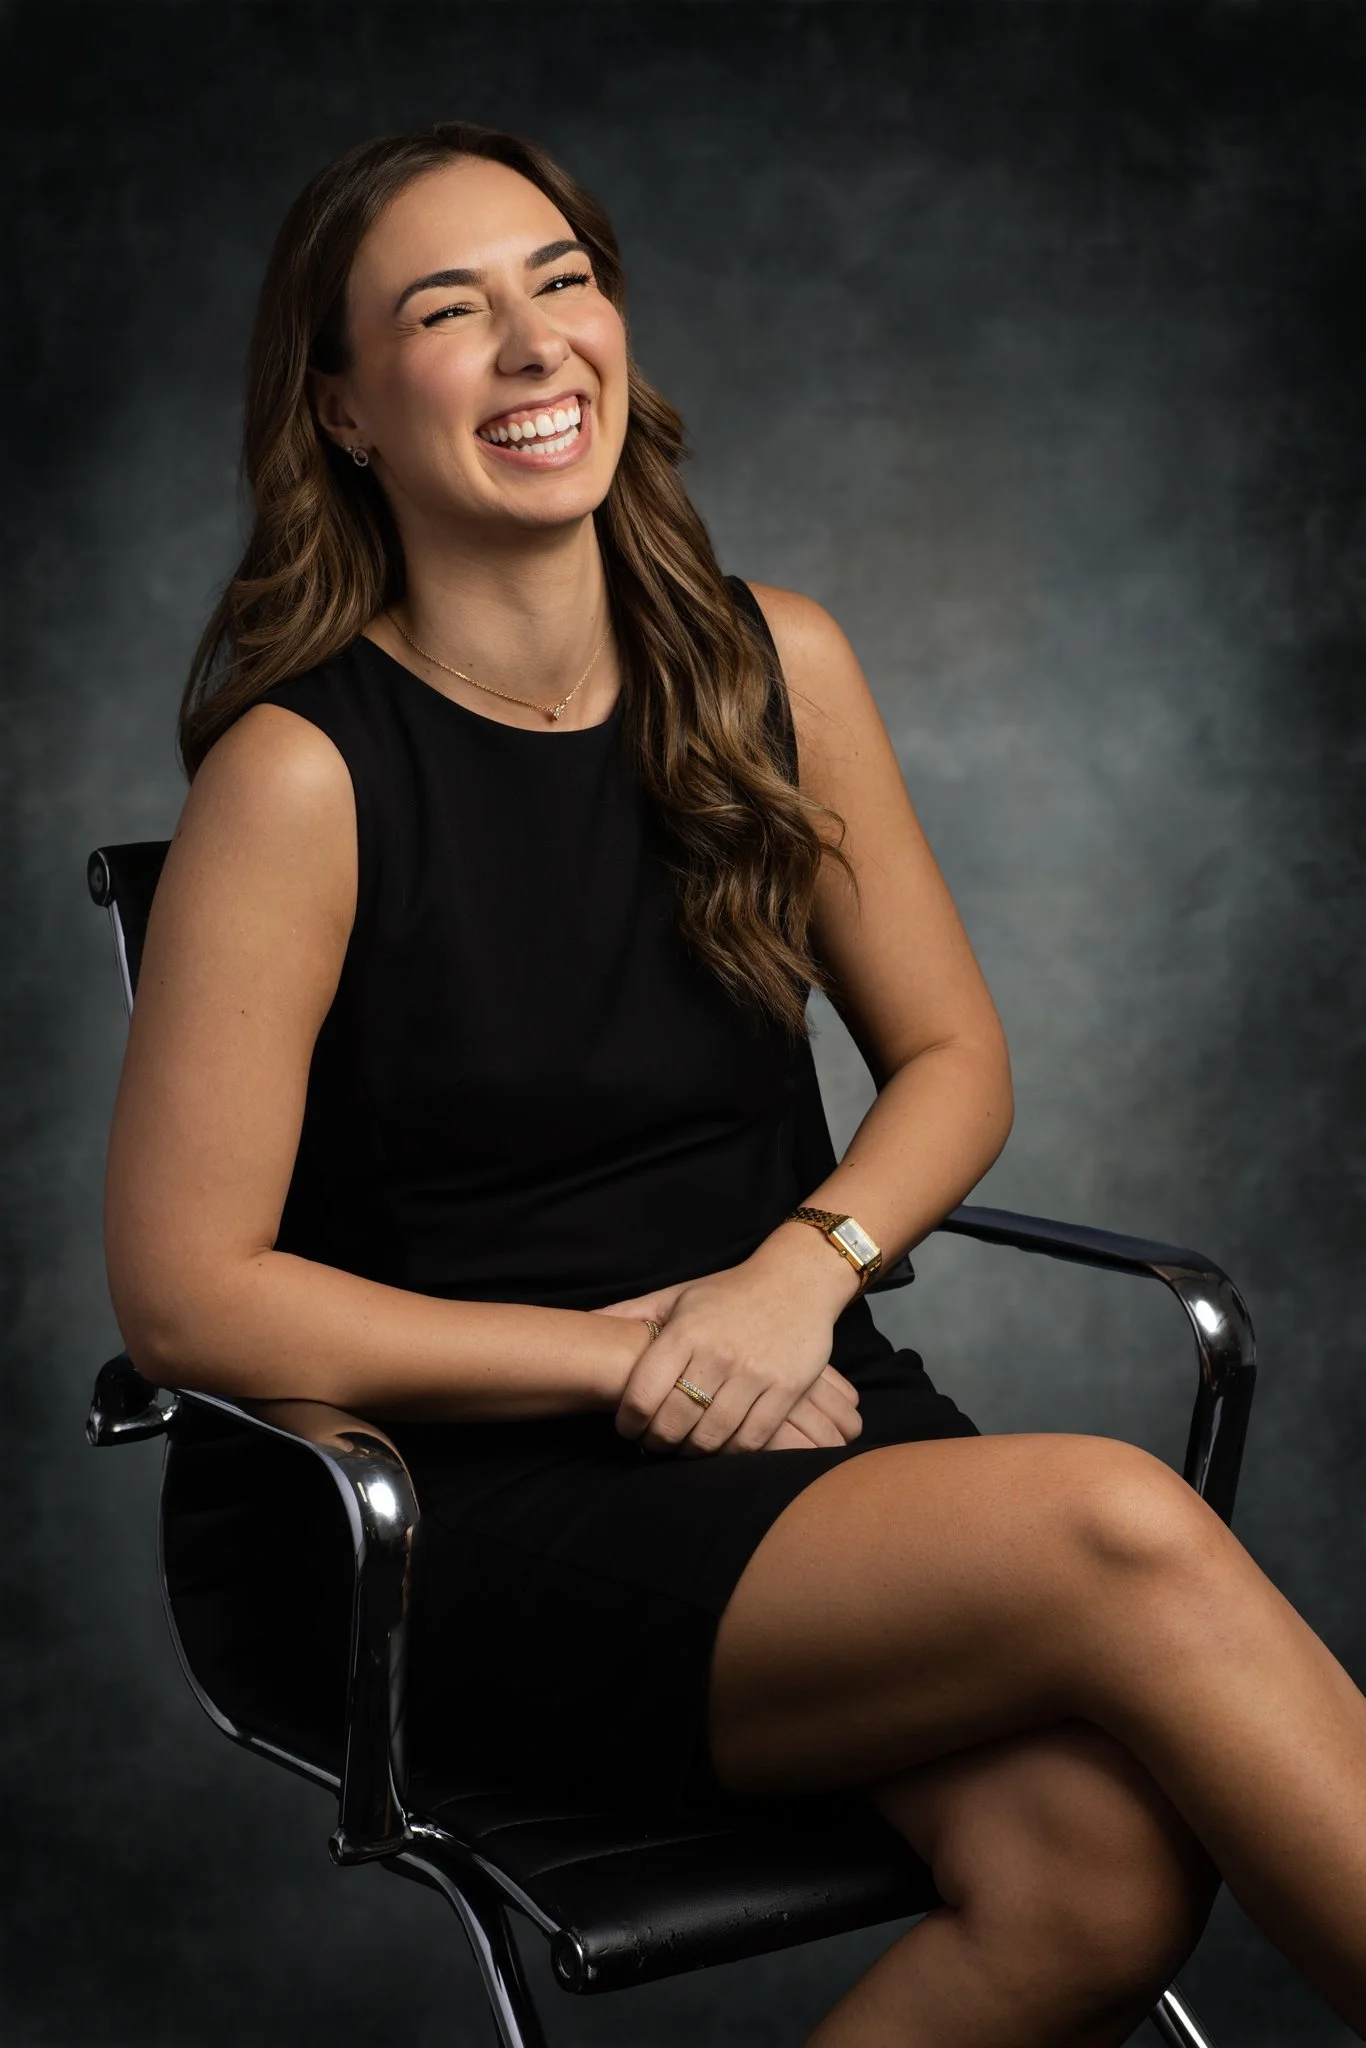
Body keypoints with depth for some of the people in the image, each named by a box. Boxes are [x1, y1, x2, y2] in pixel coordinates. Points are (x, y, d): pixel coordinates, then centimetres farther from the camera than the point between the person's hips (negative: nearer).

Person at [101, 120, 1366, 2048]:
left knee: (1102, 1862, -25)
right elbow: (188, 1295, -9)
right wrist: (629, 1359, -12)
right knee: (1117, 1533, -29)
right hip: (490, 1504, -4)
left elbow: (954, 1056, 14)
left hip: (811, 1412, 5)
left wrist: (799, 1269, -6)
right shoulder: (302, 772, -10)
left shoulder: (776, 665, 5)